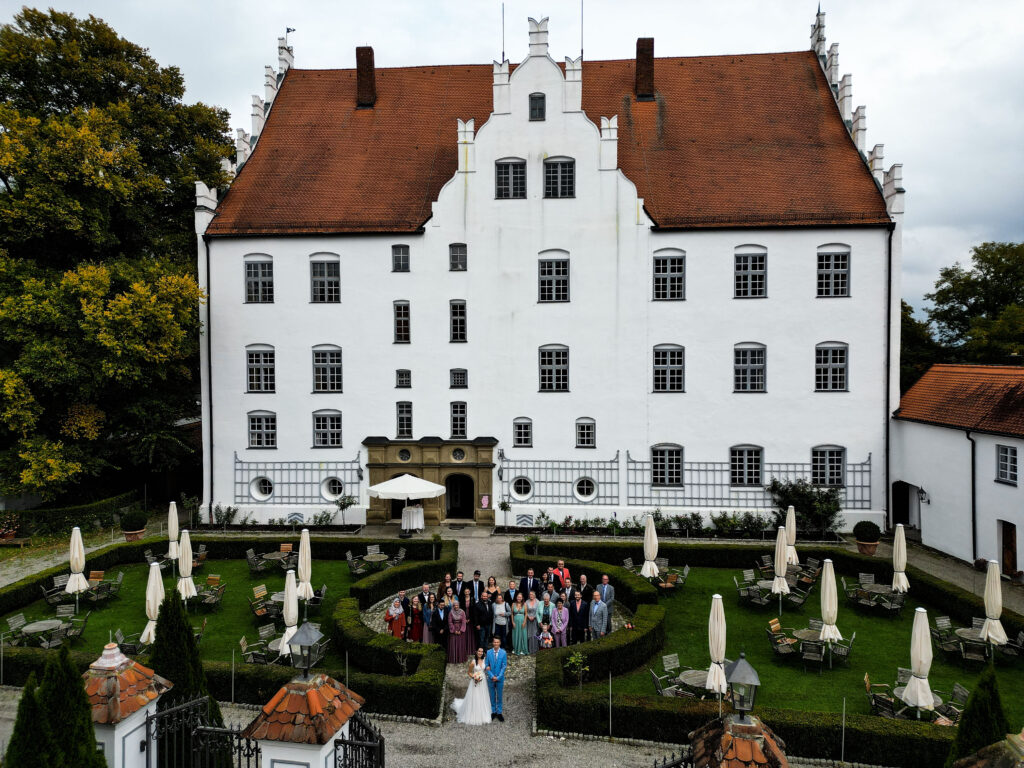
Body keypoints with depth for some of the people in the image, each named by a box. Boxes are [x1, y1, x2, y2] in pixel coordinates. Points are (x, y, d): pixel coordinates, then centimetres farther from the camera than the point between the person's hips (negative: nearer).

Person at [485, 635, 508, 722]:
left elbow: (504, 666, -7)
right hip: (491, 678, 1)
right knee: (492, 696, 10)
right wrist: (492, 676, -12)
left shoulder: (503, 653, -8)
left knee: (499, 696, 8)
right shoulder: (488, 652, -4)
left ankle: (499, 712, 19)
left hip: (500, 678, -1)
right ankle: (493, 712, 22)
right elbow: (486, 666, -2)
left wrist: (498, 677, -12)